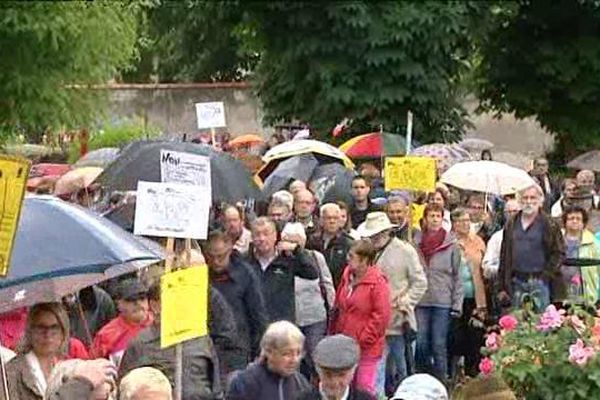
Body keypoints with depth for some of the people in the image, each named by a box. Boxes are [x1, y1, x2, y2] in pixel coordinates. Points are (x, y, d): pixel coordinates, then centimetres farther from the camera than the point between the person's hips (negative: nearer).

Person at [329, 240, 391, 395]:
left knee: (364, 388, -2)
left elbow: (382, 315, -18)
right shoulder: (347, 277, 8)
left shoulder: (377, 282, -16)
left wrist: (364, 340, -16)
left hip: (367, 347, -8)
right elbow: (338, 308, 17)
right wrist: (334, 332, 11)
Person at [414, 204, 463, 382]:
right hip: (420, 301, 2)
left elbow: (457, 276, 0)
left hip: (442, 301, -2)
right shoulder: (416, 242, 3)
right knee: (421, 344, 3)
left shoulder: (451, 244, -1)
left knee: (439, 345, 2)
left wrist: (457, 304, -4)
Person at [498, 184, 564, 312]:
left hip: (539, 282, -4)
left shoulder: (549, 225, -2)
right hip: (517, 282, 4)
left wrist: (546, 275, -11)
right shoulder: (511, 225, 11)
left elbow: (559, 252, -3)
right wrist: (502, 287, 9)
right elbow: (504, 256, 12)